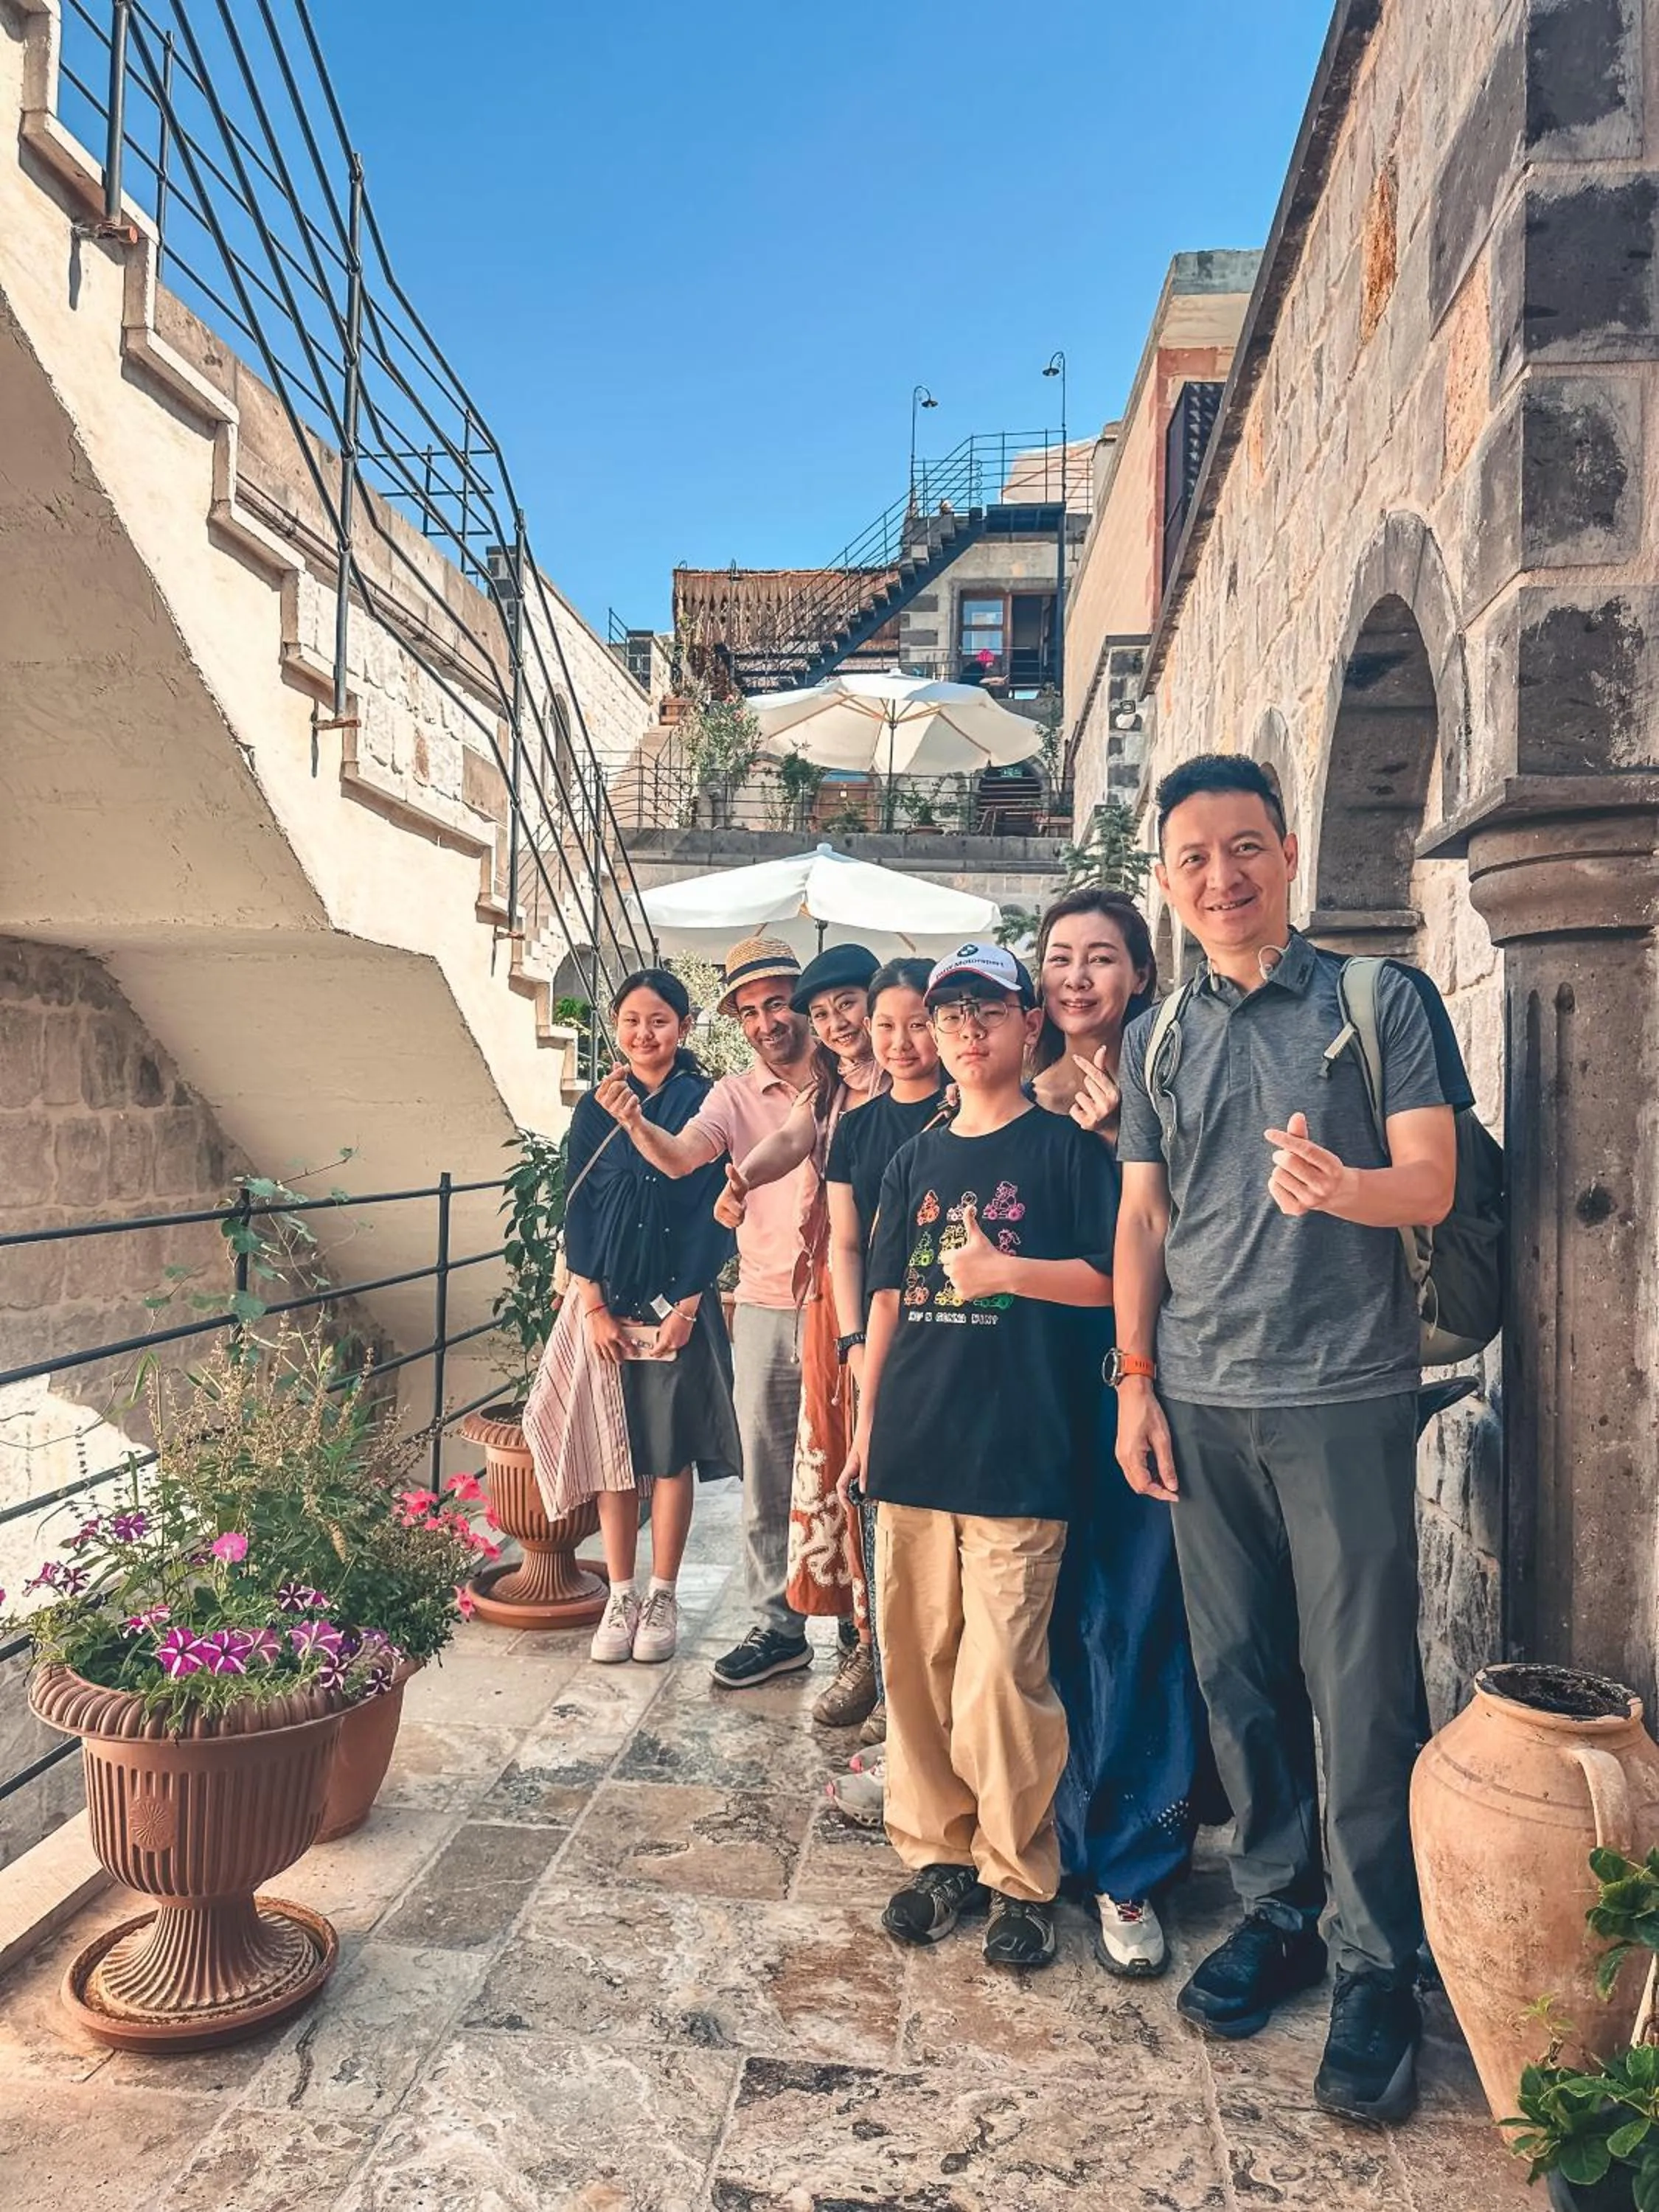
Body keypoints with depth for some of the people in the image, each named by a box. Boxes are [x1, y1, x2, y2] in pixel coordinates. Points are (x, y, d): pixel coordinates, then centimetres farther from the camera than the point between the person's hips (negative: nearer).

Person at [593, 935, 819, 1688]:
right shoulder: (735, 1095, 4)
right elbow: (680, 1157, -12)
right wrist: (636, 1124, -32)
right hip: (764, 1309, 3)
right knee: (766, 1483, 10)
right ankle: (779, 1626, 24)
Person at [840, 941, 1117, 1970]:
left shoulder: (1064, 1148, 0)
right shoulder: (918, 1159, 15)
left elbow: (1112, 1276, -6)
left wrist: (1001, 1271, -17)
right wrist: (867, 1421, 14)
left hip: (1019, 1452, -5)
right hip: (915, 1449, 5)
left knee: (1002, 1677, -3)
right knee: (918, 1665, 10)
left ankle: (1021, 1876, 16)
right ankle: (938, 1852, 27)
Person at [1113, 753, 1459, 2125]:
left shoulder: (1379, 999, 0)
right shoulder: (1156, 1039, 11)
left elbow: (1432, 1184, -7)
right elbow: (1143, 1215, 12)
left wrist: (1342, 1185, -29)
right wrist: (1136, 1379, 5)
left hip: (1343, 1395, -3)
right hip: (1200, 1402, 4)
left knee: (1361, 1689, 2)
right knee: (1239, 1675, 12)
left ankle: (1378, 1965, 18)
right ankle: (1277, 1913, 30)